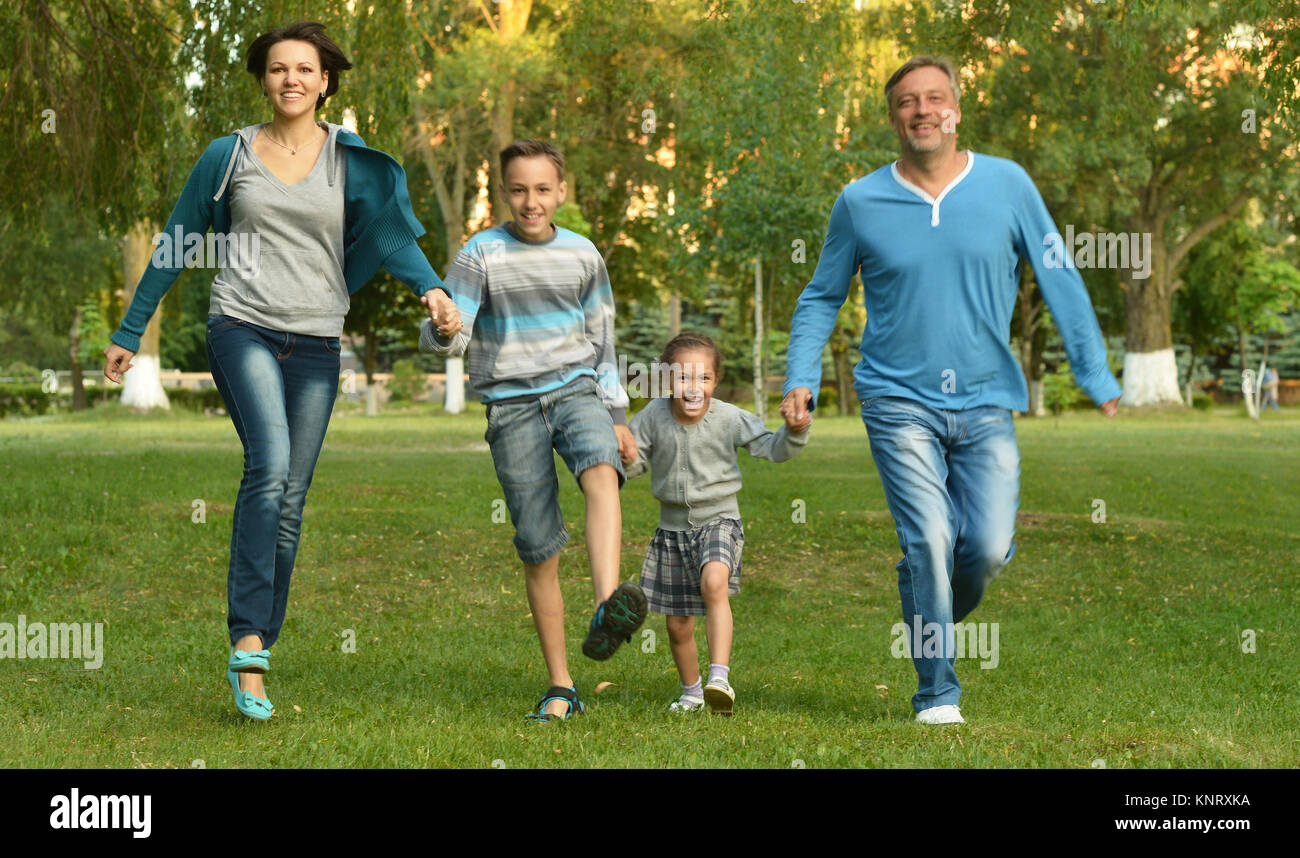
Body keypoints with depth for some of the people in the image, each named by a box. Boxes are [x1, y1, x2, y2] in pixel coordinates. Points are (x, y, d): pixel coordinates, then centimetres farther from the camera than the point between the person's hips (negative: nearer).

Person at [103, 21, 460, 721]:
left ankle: (256, 654, 12)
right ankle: (247, 642, -27)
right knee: (269, 465, -26)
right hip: (243, 327, -2)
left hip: (315, 345, 2)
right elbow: (176, 245, 13)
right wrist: (128, 333, 15)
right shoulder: (229, 155, 6)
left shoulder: (350, 161, 6)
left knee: (289, 503, 2)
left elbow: (393, 234, -3)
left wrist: (431, 287, -23)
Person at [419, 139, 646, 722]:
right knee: (539, 554, -1)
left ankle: (607, 611, -52)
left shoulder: (582, 255, 7)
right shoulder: (481, 254, -2)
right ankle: (560, 689, 10)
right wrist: (443, 328, -34)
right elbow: (440, 339, -10)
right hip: (512, 406, -1)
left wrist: (617, 415, 11)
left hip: (576, 390, 1)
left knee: (601, 474, -33)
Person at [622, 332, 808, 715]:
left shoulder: (730, 418, -12)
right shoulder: (654, 417, -7)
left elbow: (771, 448, -10)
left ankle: (719, 677, -38)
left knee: (714, 583, -35)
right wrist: (626, 458, -22)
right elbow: (634, 462, 2)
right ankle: (691, 692, 35)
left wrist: (793, 431, -30)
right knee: (678, 624, 10)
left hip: (718, 521, -3)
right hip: (673, 527, 3)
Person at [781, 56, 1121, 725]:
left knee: (990, 547, -8)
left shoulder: (1007, 185, 1)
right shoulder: (860, 203, 1)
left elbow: (1059, 281, 5)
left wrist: (1098, 379, 1)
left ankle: (933, 623, 25)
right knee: (928, 540, -14)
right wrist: (800, 379, -1)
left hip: (986, 401, 1)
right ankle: (936, 696, -2)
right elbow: (821, 297, 11)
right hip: (900, 400, -1)